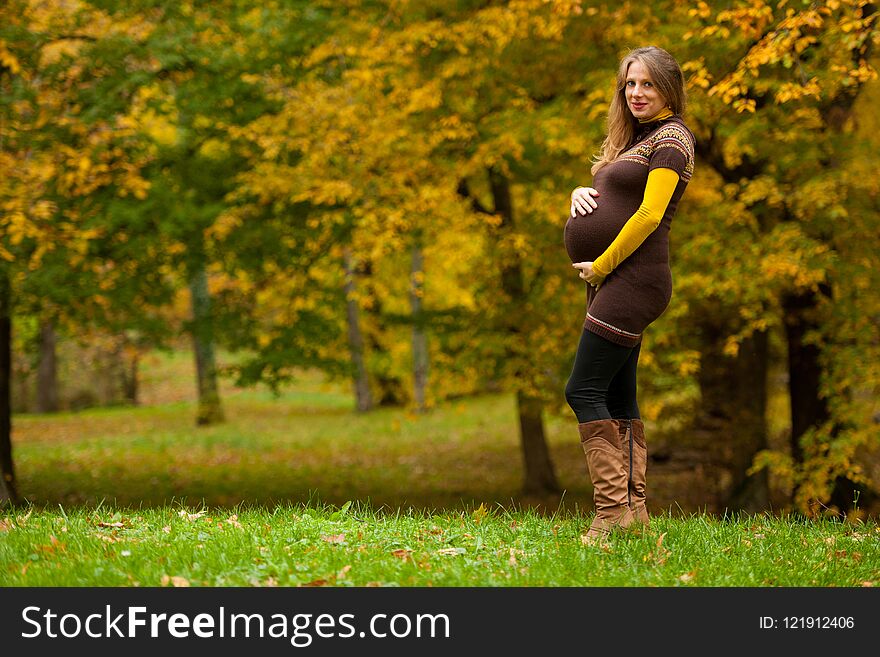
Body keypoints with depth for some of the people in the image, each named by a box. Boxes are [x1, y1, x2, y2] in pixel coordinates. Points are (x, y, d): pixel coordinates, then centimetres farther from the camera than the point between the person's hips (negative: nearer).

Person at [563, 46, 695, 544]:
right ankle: (634, 508, 10)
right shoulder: (634, 138, 20)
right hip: (618, 280, 10)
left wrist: (600, 265, -12)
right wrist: (580, 194, 2)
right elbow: (605, 193, 26)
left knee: (584, 391, -14)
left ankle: (612, 507, -15)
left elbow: (650, 213, -16)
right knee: (618, 396, 8)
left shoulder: (671, 138, -7)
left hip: (635, 277, -10)